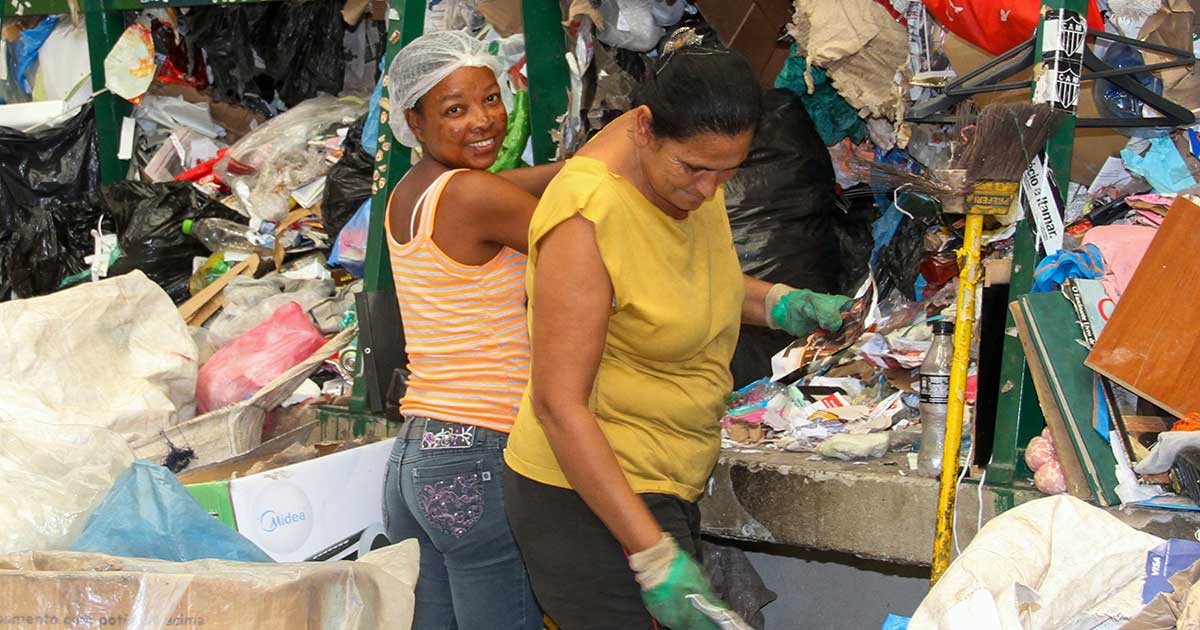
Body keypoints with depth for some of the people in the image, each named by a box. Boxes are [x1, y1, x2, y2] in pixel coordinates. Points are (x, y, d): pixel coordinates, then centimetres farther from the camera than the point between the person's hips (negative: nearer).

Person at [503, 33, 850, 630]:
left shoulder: (692, 157, 2)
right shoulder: (588, 218, -25)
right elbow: (559, 405, -26)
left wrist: (780, 304, 4)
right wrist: (654, 555, -29)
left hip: (664, 489, 9)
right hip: (589, 498, -9)